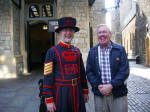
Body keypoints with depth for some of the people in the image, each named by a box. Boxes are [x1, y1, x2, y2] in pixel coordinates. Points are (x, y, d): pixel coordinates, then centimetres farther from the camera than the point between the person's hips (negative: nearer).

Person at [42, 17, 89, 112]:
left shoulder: (77, 51, 8)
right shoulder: (52, 51, -7)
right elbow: (48, 77, -10)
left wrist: (85, 91, 14)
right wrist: (49, 100, -12)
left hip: (77, 92, 5)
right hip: (60, 93, -4)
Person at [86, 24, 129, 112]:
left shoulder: (120, 50, 0)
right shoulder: (92, 52, 7)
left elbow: (124, 71, -7)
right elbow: (89, 72, 4)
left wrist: (111, 86, -15)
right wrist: (98, 86, -10)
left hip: (118, 94, -1)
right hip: (99, 94, 2)